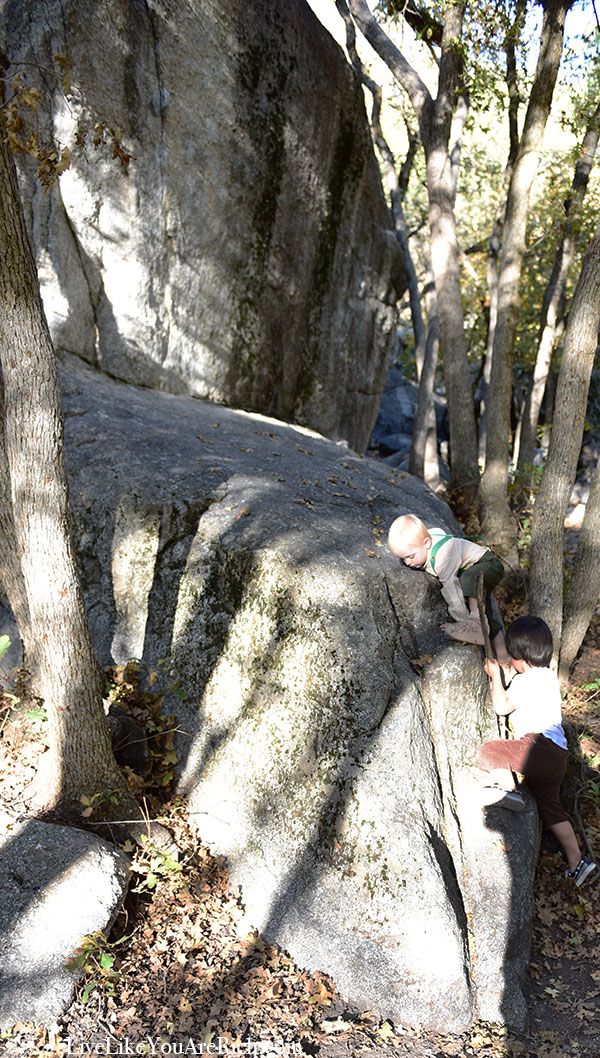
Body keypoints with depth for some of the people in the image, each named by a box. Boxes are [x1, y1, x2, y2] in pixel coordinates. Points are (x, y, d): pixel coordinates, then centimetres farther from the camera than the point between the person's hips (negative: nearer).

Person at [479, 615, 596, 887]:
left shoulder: (524, 680, -8)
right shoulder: (550, 676, 20)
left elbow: (501, 707, 2)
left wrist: (495, 676, 10)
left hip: (539, 744, -9)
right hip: (558, 755, 9)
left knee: (488, 751, -12)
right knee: (550, 806, 15)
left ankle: (507, 790, -30)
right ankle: (577, 862, 16)